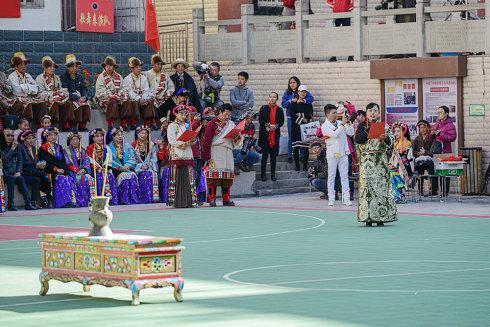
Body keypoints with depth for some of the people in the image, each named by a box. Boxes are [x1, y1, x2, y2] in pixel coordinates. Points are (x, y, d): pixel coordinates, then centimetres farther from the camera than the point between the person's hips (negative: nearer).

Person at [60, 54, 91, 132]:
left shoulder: (80, 76, 15)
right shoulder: (64, 77, -2)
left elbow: (83, 89, 12)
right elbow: (66, 91, -11)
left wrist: (84, 97, -12)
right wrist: (78, 98, -22)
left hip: (80, 98, 4)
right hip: (69, 99, -4)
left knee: (86, 104, -26)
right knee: (77, 105, -33)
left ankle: (83, 126, -23)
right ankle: (74, 126, -28)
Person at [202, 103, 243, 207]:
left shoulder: (231, 124, 17)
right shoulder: (213, 123, -1)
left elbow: (236, 142, 20)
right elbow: (206, 140, -6)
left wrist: (238, 136, -4)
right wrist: (207, 156, -13)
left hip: (228, 153, 6)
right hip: (215, 154, -6)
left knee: (228, 177, 5)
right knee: (214, 175, -10)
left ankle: (226, 199, 10)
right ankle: (212, 199, -9)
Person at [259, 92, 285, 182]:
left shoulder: (280, 110, 8)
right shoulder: (263, 108, 5)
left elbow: (281, 122, 5)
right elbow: (260, 120, 0)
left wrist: (275, 126, -14)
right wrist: (268, 125, -14)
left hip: (275, 135, 1)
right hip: (265, 134, -1)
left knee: (274, 155, 4)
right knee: (265, 155, 0)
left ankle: (273, 174, 10)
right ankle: (263, 174, 6)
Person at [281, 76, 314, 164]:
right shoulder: (287, 93, 6)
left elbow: (311, 98, -9)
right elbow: (283, 104, -1)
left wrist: (303, 100, -25)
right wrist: (291, 101, -16)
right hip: (291, 118, 1)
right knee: (291, 137, 3)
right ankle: (290, 156, 10)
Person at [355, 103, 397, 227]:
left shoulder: (384, 126, 8)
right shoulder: (362, 126, 7)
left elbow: (392, 141, 1)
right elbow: (357, 139, -7)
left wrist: (385, 137, -20)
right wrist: (370, 132, -15)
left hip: (380, 159, 1)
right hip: (366, 159, -1)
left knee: (381, 185, -3)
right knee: (367, 185, -5)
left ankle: (380, 217, 1)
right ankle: (368, 217, -4)